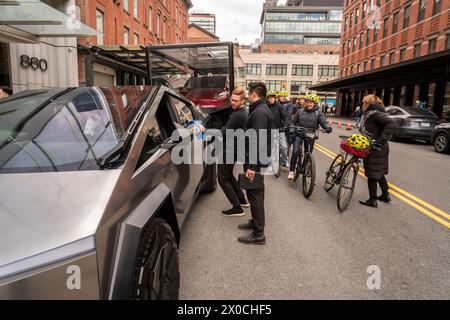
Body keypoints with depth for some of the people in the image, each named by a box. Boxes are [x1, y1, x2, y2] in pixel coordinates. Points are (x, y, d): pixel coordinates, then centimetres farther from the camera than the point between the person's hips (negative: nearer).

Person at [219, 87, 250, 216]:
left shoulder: (237, 115, -23)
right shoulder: (244, 113, 10)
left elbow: (223, 132, -27)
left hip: (229, 151, -10)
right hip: (235, 149, 10)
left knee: (223, 179, -2)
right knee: (229, 175, 25)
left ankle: (237, 208, 0)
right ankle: (242, 200, 32)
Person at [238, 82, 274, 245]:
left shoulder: (259, 112, -20)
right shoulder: (261, 109, 14)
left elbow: (258, 141, -26)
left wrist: (252, 166, -27)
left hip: (256, 161, -10)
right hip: (259, 159, 10)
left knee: (255, 194, -4)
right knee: (255, 193, 20)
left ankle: (258, 234, 5)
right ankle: (256, 221, 35)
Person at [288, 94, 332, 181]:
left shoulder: (318, 113, 1)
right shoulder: (301, 112, 6)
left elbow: (324, 122, -9)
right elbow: (293, 122, 11)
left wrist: (328, 127, -31)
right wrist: (292, 132, -3)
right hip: (299, 134, 0)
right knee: (295, 152, -17)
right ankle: (291, 172, -11)